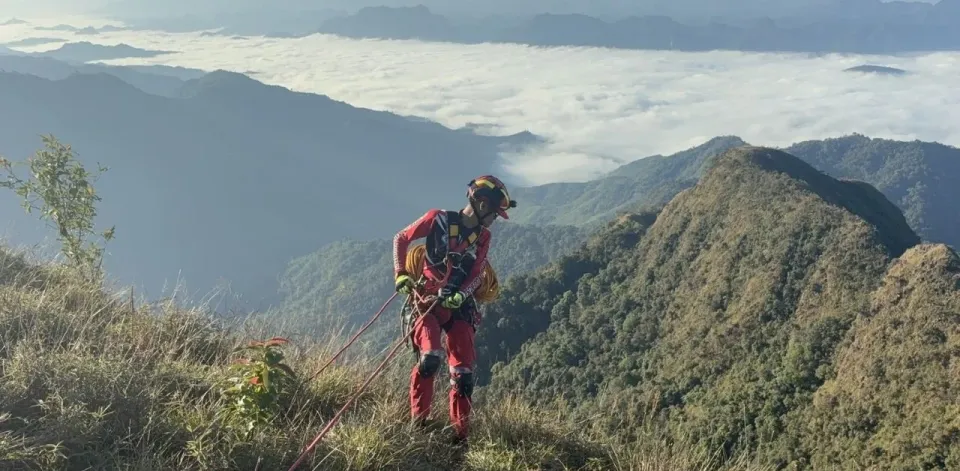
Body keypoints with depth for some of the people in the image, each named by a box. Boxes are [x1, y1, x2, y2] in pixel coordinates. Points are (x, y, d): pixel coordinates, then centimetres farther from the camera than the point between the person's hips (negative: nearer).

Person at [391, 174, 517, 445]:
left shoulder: (483, 237, 7)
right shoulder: (438, 219, -7)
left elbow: (477, 276, 4)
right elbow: (401, 238, 0)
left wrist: (460, 295, -16)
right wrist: (400, 274, -13)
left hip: (459, 306, 4)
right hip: (426, 300, -4)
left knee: (463, 373, -3)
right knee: (431, 358, -27)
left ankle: (461, 435, 11)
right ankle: (417, 422, -8)